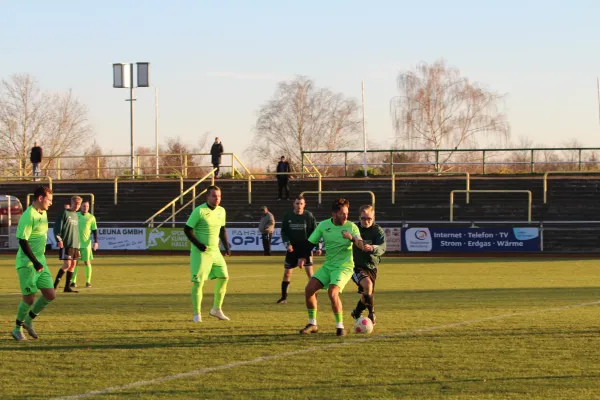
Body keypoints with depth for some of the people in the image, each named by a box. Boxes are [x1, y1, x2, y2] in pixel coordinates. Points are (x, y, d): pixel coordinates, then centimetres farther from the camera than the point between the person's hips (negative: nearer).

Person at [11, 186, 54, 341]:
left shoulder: (43, 214, 11)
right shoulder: (28, 216, -18)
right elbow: (22, 241, -21)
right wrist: (35, 262, -22)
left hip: (40, 262, 8)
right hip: (27, 264, -8)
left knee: (50, 295, 3)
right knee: (29, 298, -5)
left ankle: (29, 320, 22)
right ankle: (18, 329, 14)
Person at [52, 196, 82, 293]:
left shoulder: (76, 216, 18)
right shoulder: (64, 213, -5)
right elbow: (57, 227, -11)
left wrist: (78, 245, 22)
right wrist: (59, 240, -22)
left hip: (75, 245, 8)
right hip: (66, 244, -8)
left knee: (73, 264, 6)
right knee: (67, 264, -14)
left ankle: (67, 286, 10)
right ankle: (55, 285, -8)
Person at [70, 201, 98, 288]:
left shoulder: (91, 218, 2)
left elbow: (94, 230, 3)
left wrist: (96, 242, -6)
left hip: (86, 243, -1)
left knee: (87, 262, -1)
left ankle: (88, 281, 4)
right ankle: (73, 282, 5)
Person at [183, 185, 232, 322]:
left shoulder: (221, 211, 7)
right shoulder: (199, 211, -13)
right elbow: (187, 229, -12)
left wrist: (226, 246, 9)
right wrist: (198, 244, -21)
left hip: (215, 251, 7)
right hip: (200, 253, -7)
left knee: (224, 277, 5)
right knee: (198, 281, -8)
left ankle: (216, 309, 19)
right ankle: (197, 314, 0)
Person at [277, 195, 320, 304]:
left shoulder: (309, 216, -4)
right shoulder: (287, 216, 0)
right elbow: (283, 232, 4)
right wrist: (287, 244, -10)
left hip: (306, 248, -2)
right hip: (292, 248, 2)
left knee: (309, 271, -10)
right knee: (287, 272, 4)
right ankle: (284, 297, 16)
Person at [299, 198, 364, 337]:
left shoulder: (351, 226, -8)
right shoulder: (323, 225, 2)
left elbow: (361, 246, -19)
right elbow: (310, 242, 7)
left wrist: (352, 238, -38)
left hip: (344, 267, -5)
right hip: (328, 266, 5)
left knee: (332, 292, -25)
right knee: (309, 289, -6)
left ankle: (340, 326, -12)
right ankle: (312, 324, 9)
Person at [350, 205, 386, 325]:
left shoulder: (378, 231, -6)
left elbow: (382, 248, -23)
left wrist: (372, 248, -42)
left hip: (371, 267, 2)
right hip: (356, 266, -2)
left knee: (367, 294, 6)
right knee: (367, 284, -27)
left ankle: (357, 312, 37)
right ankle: (371, 313, -8)